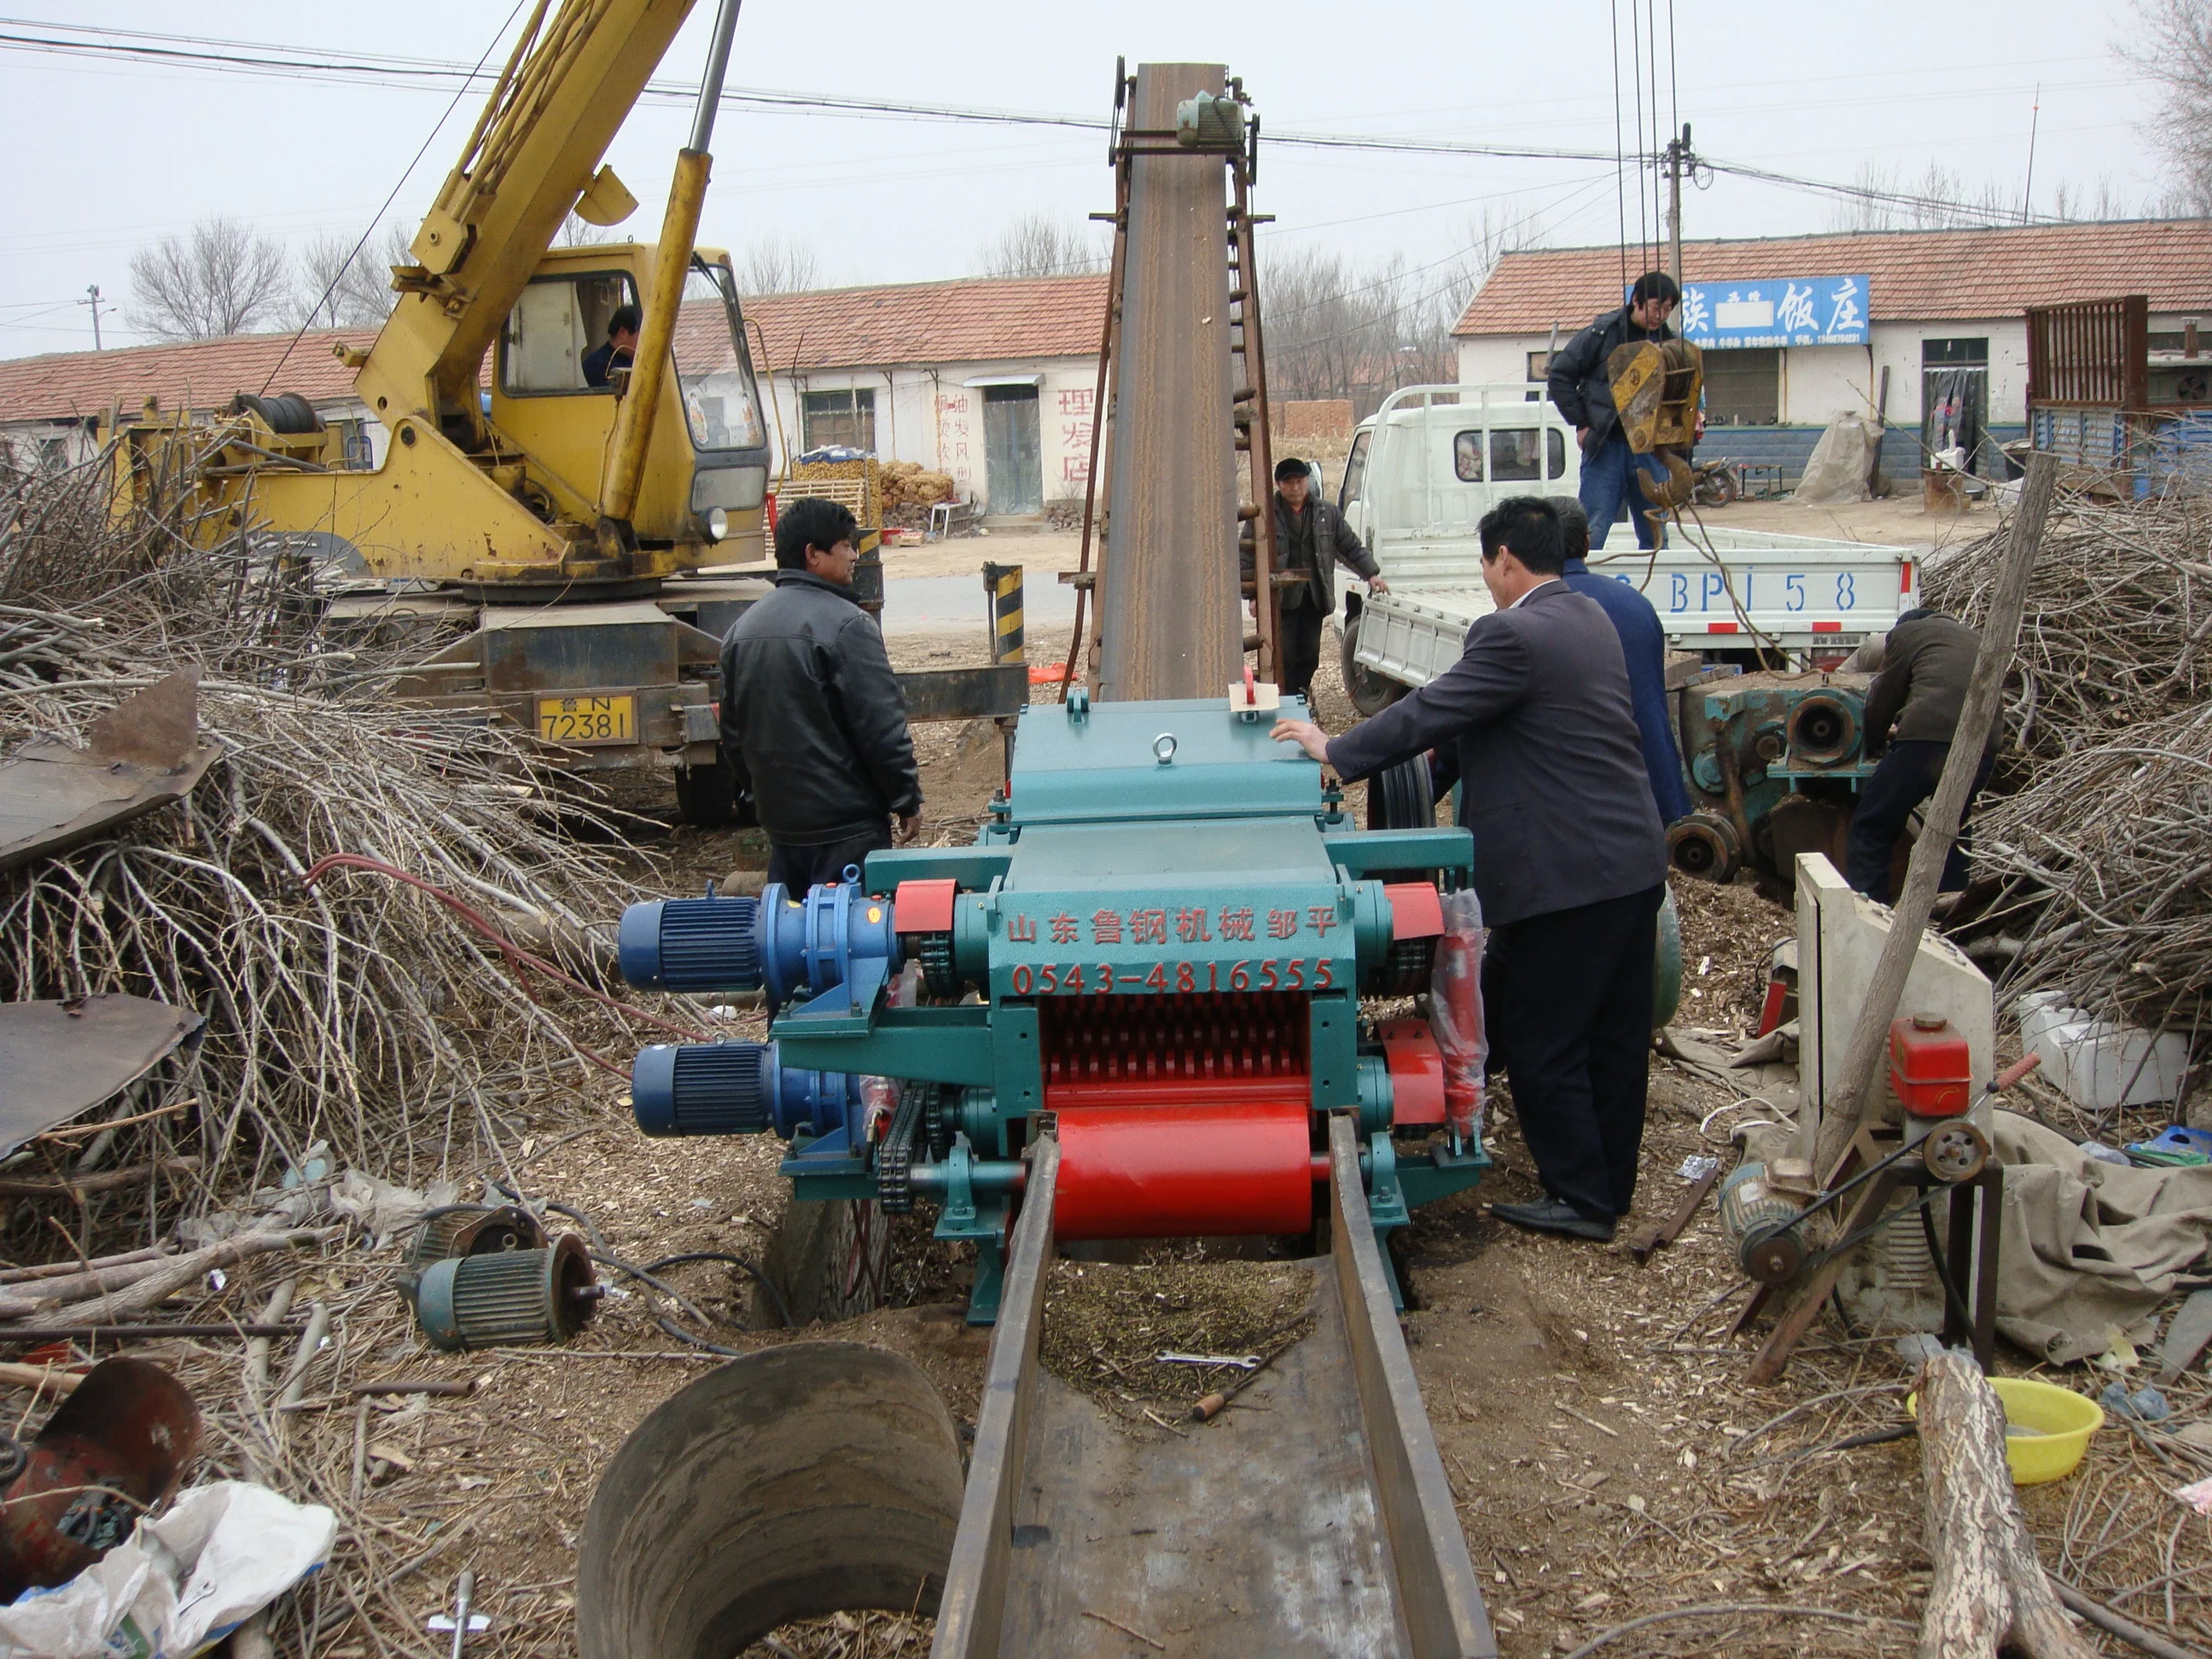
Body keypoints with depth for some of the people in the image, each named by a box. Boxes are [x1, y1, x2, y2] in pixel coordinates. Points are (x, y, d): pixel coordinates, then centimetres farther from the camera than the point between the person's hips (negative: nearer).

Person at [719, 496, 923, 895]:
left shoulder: (742, 629, 9)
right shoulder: (845, 624, -15)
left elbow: (733, 734, 16)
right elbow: (883, 727, -16)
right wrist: (908, 801, -6)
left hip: (780, 823, 8)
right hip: (846, 829, -7)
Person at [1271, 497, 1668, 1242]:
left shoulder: (1513, 635, -18)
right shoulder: (1590, 619, 13)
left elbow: (1427, 713, -16)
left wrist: (1334, 750, -5)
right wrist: (1451, 748, 27)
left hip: (1565, 874, -10)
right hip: (1635, 864, 10)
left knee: (1540, 1041, 3)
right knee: (1615, 1036, 16)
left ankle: (1580, 1200, 11)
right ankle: (1611, 1185, 28)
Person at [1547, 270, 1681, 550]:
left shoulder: (1670, 343, 8)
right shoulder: (1602, 333, -3)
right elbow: (1560, 376, 0)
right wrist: (1581, 423, -3)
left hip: (1649, 449, 4)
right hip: (1605, 447, -4)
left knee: (1655, 536, 7)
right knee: (1592, 535, -6)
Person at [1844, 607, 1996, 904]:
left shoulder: (1906, 632, 18)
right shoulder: (1975, 638, 35)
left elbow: (1884, 698, 18)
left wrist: (1872, 744, 35)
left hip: (1928, 738, -6)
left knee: (1872, 827, 4)